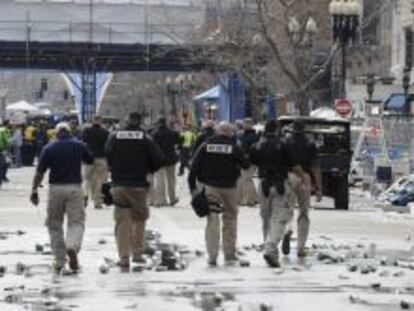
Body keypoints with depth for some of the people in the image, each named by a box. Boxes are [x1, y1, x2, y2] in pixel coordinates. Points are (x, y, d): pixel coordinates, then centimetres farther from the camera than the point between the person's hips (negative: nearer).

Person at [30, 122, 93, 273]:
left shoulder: (49, 149, -2)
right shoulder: (79, 146, 2)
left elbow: (39, 172, -7)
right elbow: (91, 161, 15)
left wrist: (34, 190, -3)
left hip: (55, 188, 0)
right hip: (75, 187, 0)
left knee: (54, 225, 11)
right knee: (77, 222, 1)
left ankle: (59, 262, 11)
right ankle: (72, 247, -30)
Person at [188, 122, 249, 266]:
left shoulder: (205, 146, -1)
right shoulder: (234, 148, -5)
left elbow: (195, 166, -3)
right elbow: (246, 165, 0)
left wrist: (192, 185, 2)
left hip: (210, 188, 0)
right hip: (229, 188, 0)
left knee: (212, 220, 1)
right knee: (230, 219, 13)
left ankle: (212, 255, -8)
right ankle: (229, 254, 14)